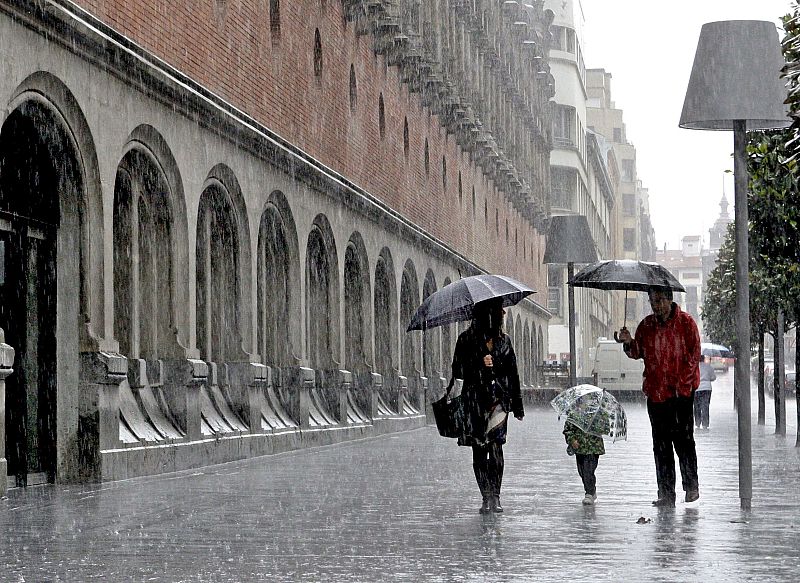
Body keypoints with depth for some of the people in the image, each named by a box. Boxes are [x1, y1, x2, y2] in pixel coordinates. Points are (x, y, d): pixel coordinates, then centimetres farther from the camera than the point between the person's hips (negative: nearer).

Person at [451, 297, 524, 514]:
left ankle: (494, 497, -13)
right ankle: (487, 497, 9)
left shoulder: (504, 341, 13)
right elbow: (458, 371, 0)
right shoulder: (466, 340, 4)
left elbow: (513, 374, 17)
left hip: (499, 401, 1)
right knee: (479, 451, 1)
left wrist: (517, 406, 16)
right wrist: (480, 364, -15)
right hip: (474, 402, -1)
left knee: (495, 446, -13)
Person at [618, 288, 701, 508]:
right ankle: (666, 493, 9)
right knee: (661, 444, 5)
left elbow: (694, 355, -4)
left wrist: (682, 383, -11)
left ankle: (691, 485, 11)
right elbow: (638, 353, 14)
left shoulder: (685, 322, -2)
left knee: (683, 439, -6)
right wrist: (629, 343, -8)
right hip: (656, 392, 4)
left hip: (682, 392, -4)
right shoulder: (646, 325, 11)